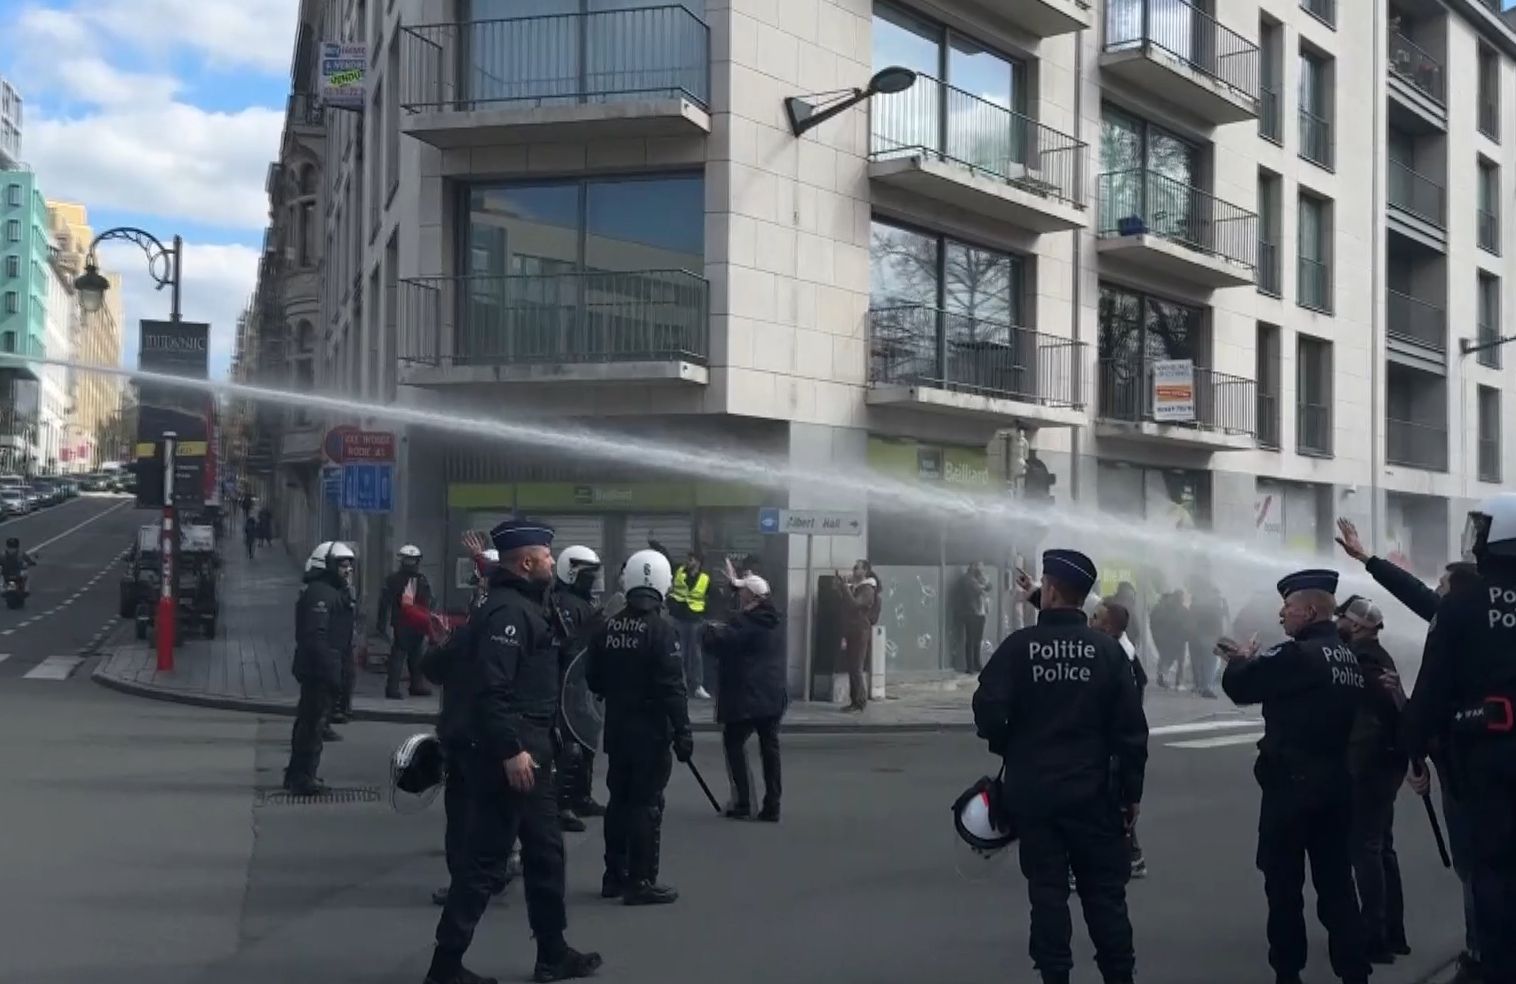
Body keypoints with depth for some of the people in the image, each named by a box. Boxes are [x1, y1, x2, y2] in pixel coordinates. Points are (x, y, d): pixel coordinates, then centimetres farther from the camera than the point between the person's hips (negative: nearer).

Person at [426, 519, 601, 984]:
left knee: (546, 851, 17)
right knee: (486, 861, -6)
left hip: (527, 750, 11)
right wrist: (510, 750, -27)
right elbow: (491, 687, -26)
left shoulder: (524, 606, 16)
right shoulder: (507, 610, -17)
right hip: (508, 755, -11)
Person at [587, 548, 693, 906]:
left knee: (619, 799, 15)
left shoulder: (608, 628, 2)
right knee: (647, 803, -1)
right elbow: (672, 688, -19)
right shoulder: (661, 629, -16)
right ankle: (641, 882, 1)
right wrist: (682, 732, -14)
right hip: (652, 730, -6)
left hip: (617, 728, 6)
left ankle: (615, 875, 23)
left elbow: (594, 681, 9)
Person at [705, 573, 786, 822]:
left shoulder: (745, 622, -18)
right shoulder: (774, 619, 8)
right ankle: (772, 806, 10)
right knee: (770, 747, 9)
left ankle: (743, 803, 0)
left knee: (733, 743, 5)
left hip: (747, 697, -7)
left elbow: (715, 642, -18)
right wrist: (736, 583, 35)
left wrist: (709, 630, 4)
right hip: (774, 694, 7)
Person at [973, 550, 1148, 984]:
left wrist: (1007, 748, 6)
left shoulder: (1019, 645, -8)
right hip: (1092, 790, 1)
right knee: (1105, 890, 9)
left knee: (1047, 888, 6)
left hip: (1033, 789, -1)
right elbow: (1131, 728, -2)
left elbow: (988, 709, -15)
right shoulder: (1108, 650, -2)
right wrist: (1130, 791, 6)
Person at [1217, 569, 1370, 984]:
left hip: (1292, 783, -8)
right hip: (1337, 784, 8)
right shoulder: (1351, 659, 10)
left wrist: (1242, 660, 6)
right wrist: (1253, 661, 17)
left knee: (1284, 885, 4)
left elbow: (1238, 686, -15)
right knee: (1337, 884, 10)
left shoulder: (1298, 655, -17)